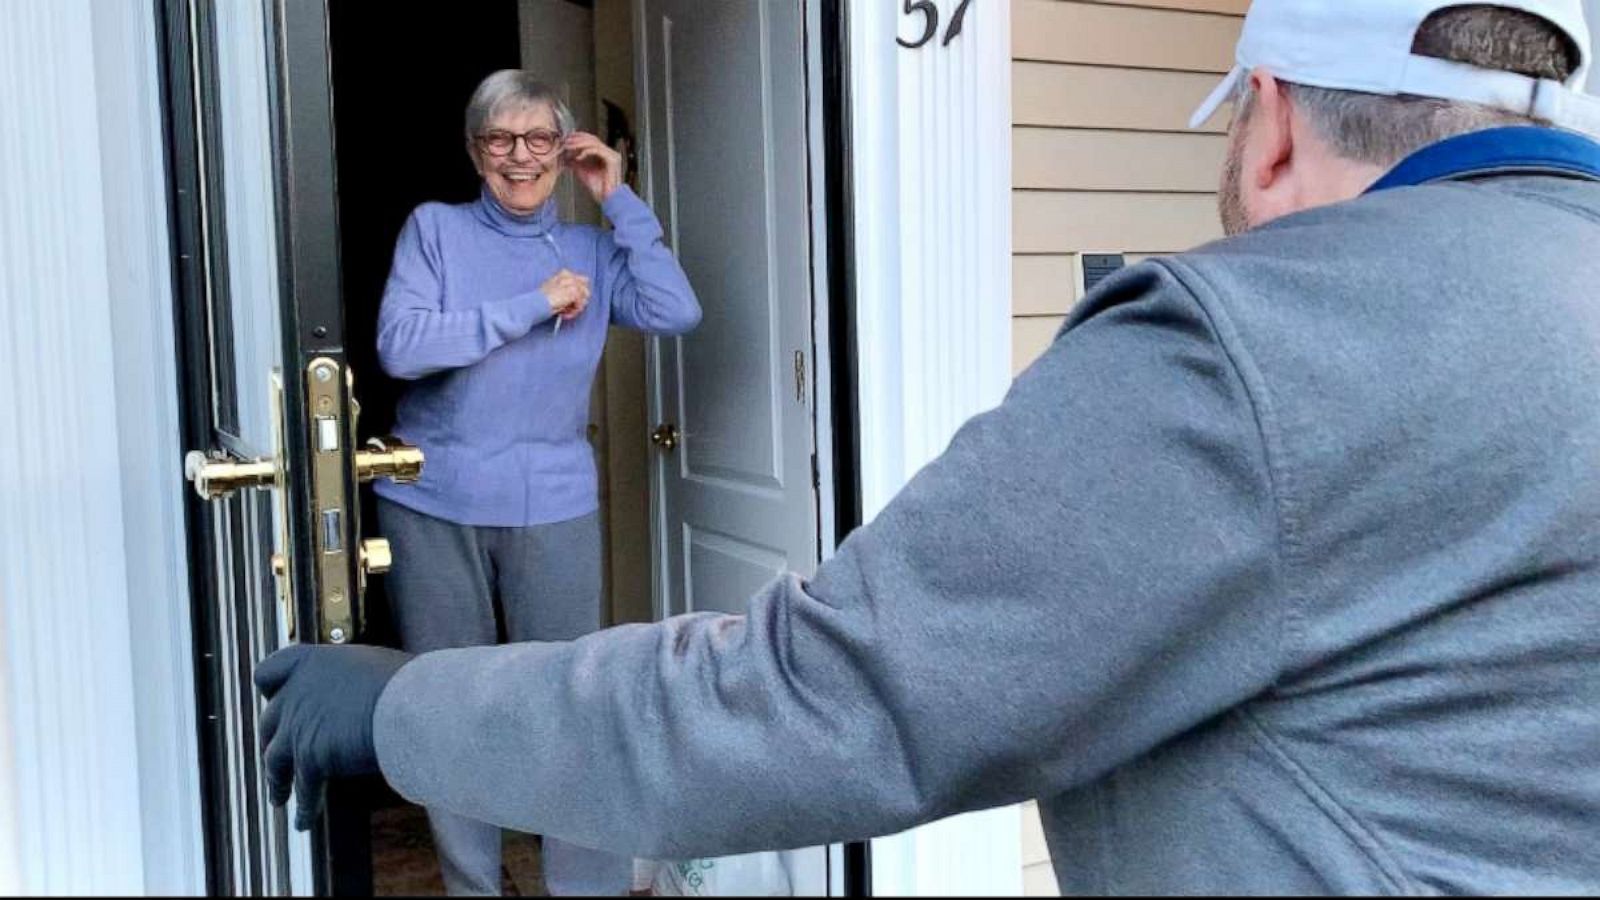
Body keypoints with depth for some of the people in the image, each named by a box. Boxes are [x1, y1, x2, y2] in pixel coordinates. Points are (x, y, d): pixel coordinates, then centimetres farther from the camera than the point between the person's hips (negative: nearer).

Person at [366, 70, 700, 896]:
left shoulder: (591, 249, 9)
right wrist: (530, 307, -14)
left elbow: (675, 313, -8)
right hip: (432, 504, 0)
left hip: (553, 505, 1)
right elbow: (400, 347, -13)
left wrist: (620, 200, -5)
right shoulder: (434, 228, 2)